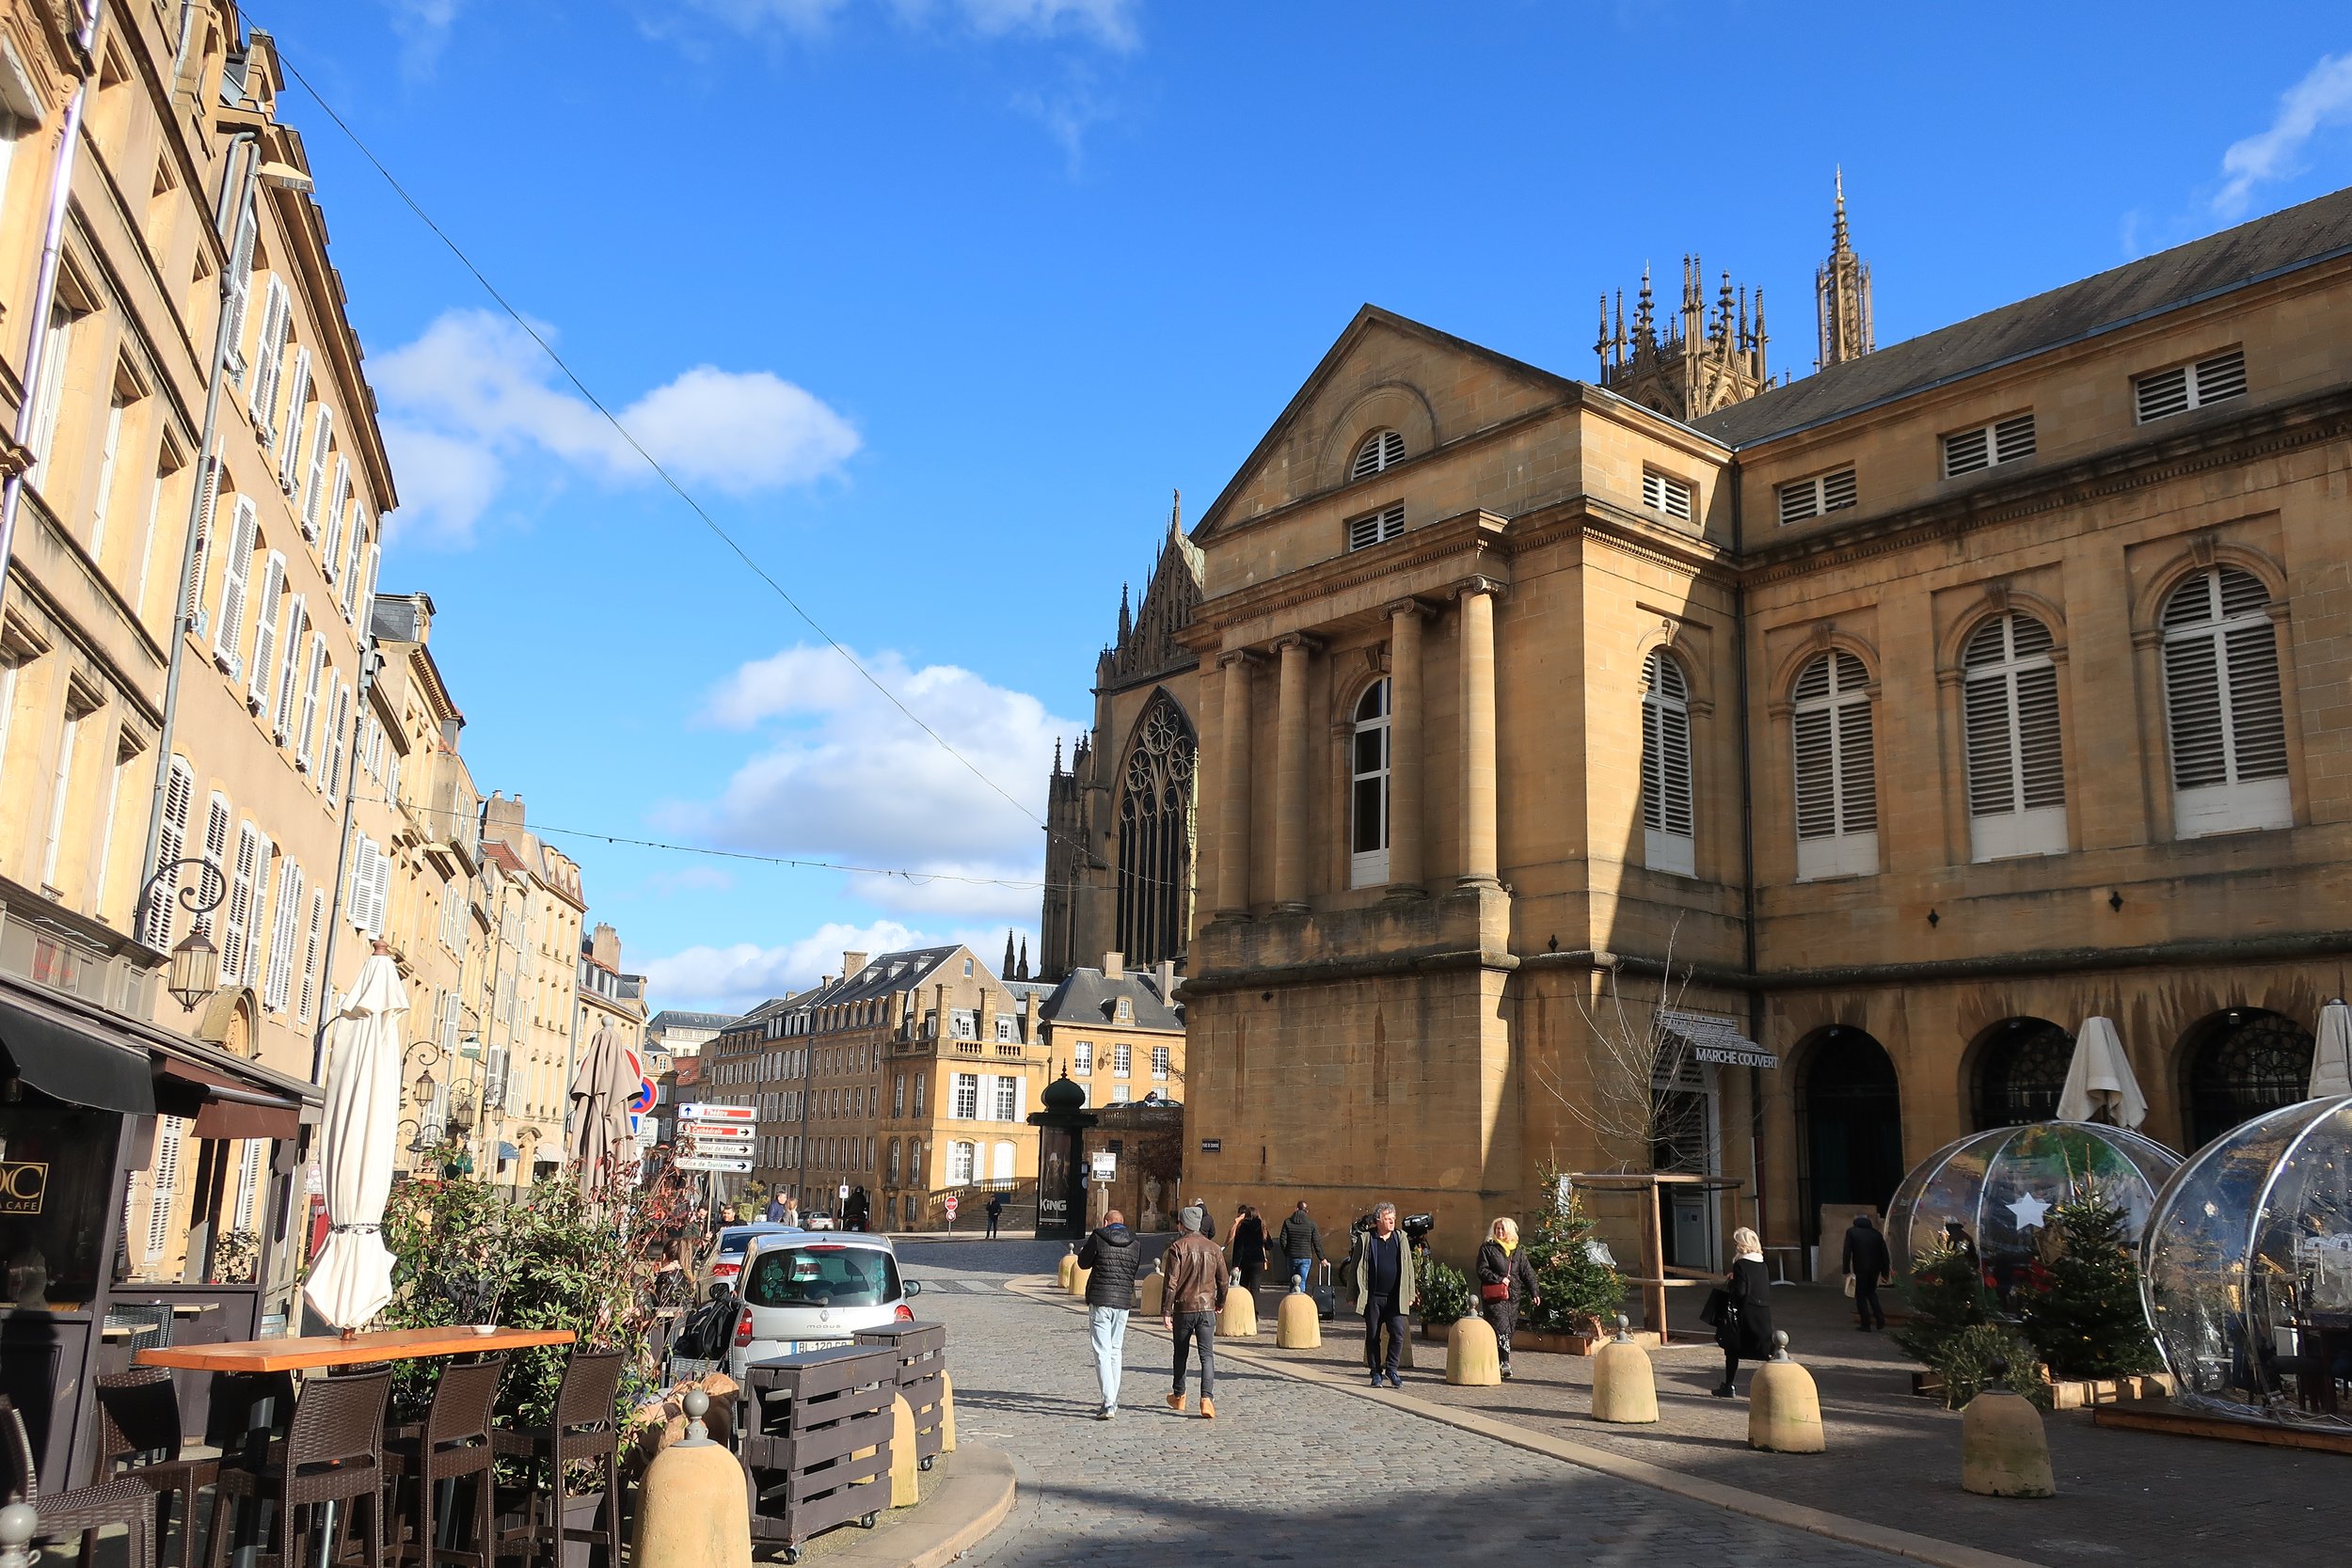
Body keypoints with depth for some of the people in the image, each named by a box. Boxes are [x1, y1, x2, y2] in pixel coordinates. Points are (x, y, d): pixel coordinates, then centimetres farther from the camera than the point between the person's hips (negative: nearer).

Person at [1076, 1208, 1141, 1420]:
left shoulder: (1098, 1238, -6)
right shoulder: (1135, 1244, 6)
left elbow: (1083, 1263, 5)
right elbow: (1135, 1271, 12)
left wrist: (1082, 1251, 27)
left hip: (1100, 1301, -4)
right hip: (1123, 1302, 4)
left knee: (1102, 1352, -5)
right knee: (1116, 1351, 16)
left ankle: (1108, 1404, -15)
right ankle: (1113, 1401, 21)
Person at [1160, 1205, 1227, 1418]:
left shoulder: (1178, 1248, -8)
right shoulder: (1213, 1248, 4)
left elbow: (1170, 1282, -12)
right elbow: (1223, 1280, 10)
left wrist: (1165, 1311, -9)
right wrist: (1220, 1303, 26)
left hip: (1183, 1308, -2)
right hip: (1207, 1308, 2)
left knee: (1180, 1354, 15)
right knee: (1207, 1355, 0)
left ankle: (1179, 1397, 27)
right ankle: (1207, 1398, -16)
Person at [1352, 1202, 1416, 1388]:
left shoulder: (1400, 1239, 8)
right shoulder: (1365, 1239, 1)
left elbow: (1408, 1267, 12)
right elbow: (1357, 1268, 3)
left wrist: (1410, 1294, 9)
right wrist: (1354, 1295, 1)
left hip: (1395, 1298, 2)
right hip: (1372, 1297, -2)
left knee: (1398, 1334, -6)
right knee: (1372, 1336, 5)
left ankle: (1391, 1368, 11)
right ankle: (1376, 1373, 16)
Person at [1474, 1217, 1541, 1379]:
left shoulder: (1519, 1251, 15)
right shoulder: (1487, 1249, 5)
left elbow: (1527, 1273, 12)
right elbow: (1482, 1271, -1)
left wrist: (1534, 1293, 3)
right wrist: (1499, 1279, -12)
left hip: (1514, 1296, 4)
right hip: (1494, 1297, -4)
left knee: (1509, 1329, 3)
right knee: (1501, 1329, -15)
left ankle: (1496, 1364, 12)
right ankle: (1505, 1364, -18)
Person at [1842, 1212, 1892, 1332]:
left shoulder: (1851, 1232, 1)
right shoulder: (1875, 1233, 11)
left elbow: (1847, 1252, -8)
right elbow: (1885, 1254, 9)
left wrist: (1847, 1270, -6)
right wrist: (1885, 1272, 12)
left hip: (1861, 1269, -4)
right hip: (1875, 1269, 4)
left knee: (1861, 1296, 7)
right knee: (1871, 1292, 24)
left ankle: (1865, 1325, 3)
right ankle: (1880, 1318, 11)